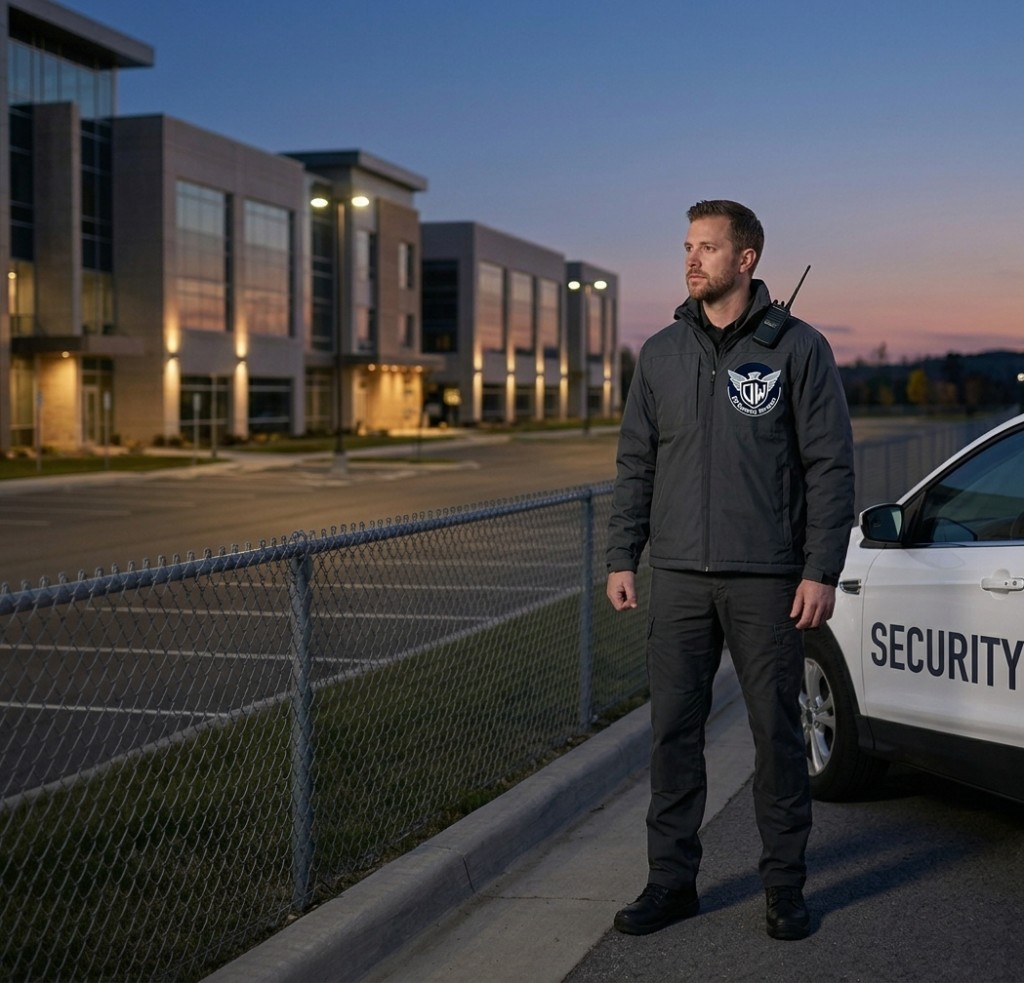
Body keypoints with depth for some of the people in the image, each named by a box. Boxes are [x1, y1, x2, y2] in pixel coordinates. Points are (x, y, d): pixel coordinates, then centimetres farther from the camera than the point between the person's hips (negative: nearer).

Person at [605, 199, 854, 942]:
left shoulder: (797, 348, -3)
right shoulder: (662, 353, 8)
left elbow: (831, 465, -5)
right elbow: (636, 463, 11)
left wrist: (822, 571, -11)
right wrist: (622, 558, 5)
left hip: (768, 580, -3)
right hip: (679, 577, 4)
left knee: (776, 730, 4)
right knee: (673, 730, 6)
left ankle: (786, 885, 18)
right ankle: (672, 880, 17)